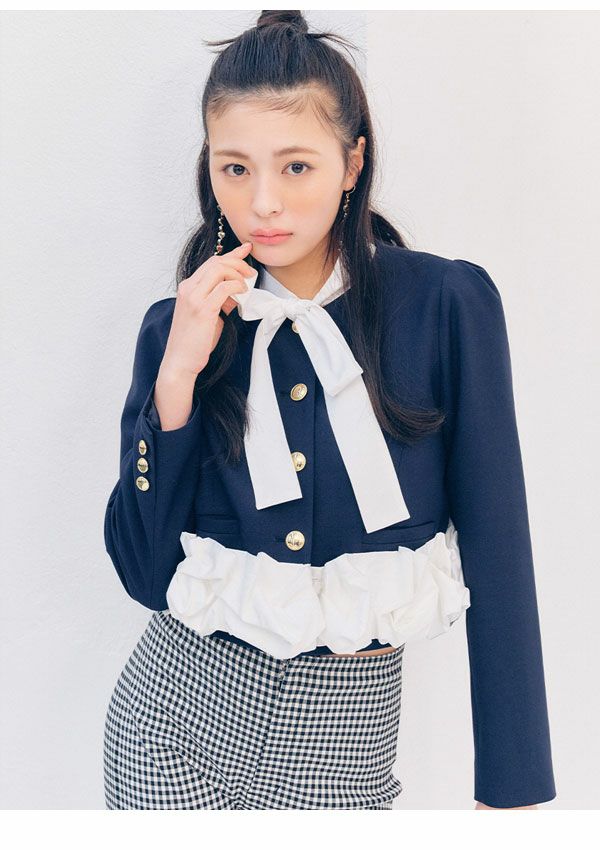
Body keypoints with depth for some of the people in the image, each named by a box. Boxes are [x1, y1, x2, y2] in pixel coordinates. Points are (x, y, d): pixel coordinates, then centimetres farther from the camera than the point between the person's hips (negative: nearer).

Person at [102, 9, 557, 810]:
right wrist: (177, 376, -17)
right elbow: (146, 573, -7)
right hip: (179, 711, 2)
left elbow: (497, 556, -8)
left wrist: (512, 788, -9)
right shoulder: (179, 328, -3)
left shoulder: (449, 304, -10)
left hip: (344, 731, -1)